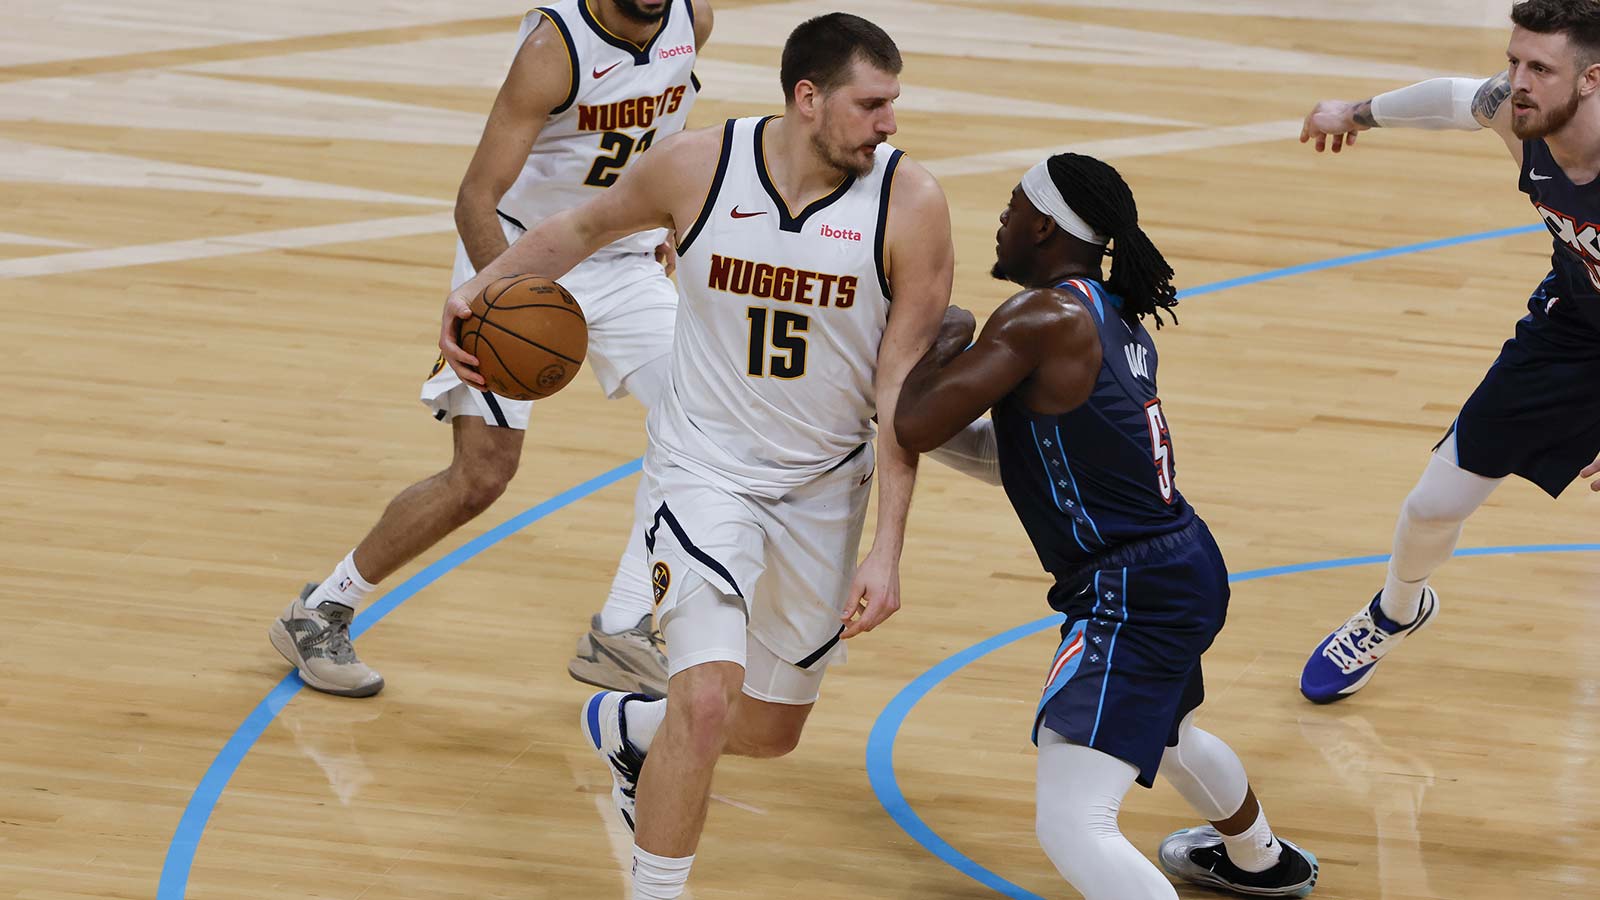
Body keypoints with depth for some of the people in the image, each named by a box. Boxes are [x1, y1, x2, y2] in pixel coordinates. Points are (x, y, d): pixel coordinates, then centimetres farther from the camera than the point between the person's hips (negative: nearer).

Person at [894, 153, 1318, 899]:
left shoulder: (1043, 318, -19)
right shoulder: (1118, 319, 9)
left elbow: (917, 426, -22)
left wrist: (948, 342, -5)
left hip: (1129, 598, -11)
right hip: (1186, 565, 11)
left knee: (1073, 828, -19)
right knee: (1167, 732, 41)